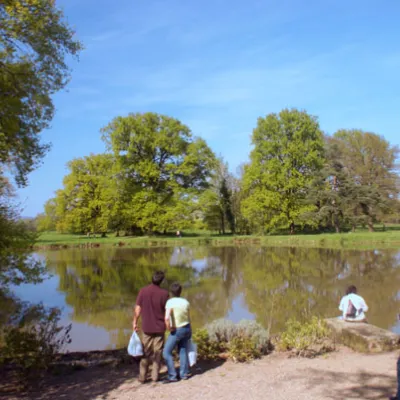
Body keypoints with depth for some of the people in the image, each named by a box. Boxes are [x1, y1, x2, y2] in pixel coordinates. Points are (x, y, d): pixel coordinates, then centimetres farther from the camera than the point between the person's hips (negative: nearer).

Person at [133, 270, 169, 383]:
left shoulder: (143, 291, -8)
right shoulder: (164, 293, -10)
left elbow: (138, 309, -5)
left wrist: (135, 323, 8)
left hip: (147, 327, 1)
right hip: (160, 327, -1)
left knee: (146, 353, 11)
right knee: (157, 353, 10)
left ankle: (142, 376, 12)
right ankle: (155, 376, 11)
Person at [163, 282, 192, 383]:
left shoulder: (170, 302, -20)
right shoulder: (186, 302, -3)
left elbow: (166, 318, -31)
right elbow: (188, 318, 6)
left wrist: (169, 328, -13)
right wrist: (188, 332, 18)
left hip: (177, 330, -6)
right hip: (187, 328, 6)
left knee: (167, 352, 2)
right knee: (183, 351, 16)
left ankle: (172, 376, 0)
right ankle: (184, 374, 20)